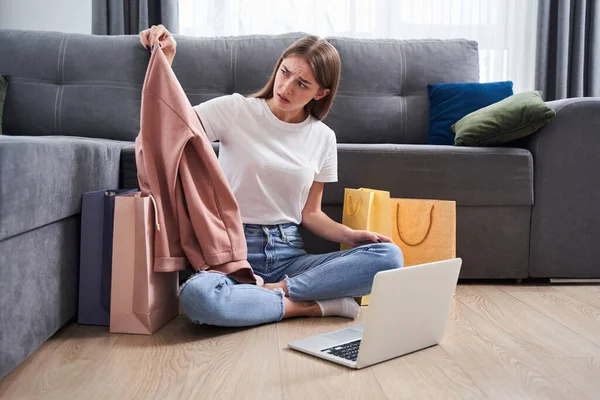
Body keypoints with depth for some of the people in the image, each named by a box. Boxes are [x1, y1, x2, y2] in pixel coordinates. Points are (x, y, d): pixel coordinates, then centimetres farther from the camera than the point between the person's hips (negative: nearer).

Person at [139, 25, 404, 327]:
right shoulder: (236, 110, -1)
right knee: (197, 296, -38)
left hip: (289, 253, 3)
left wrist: (349, 235, -6)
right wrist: (164, 59, -18)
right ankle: (313, 305, -18)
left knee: (389, 256, -20)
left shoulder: (322, 138, 8)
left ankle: (277, 290, -18)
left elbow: (310, 212, 11)